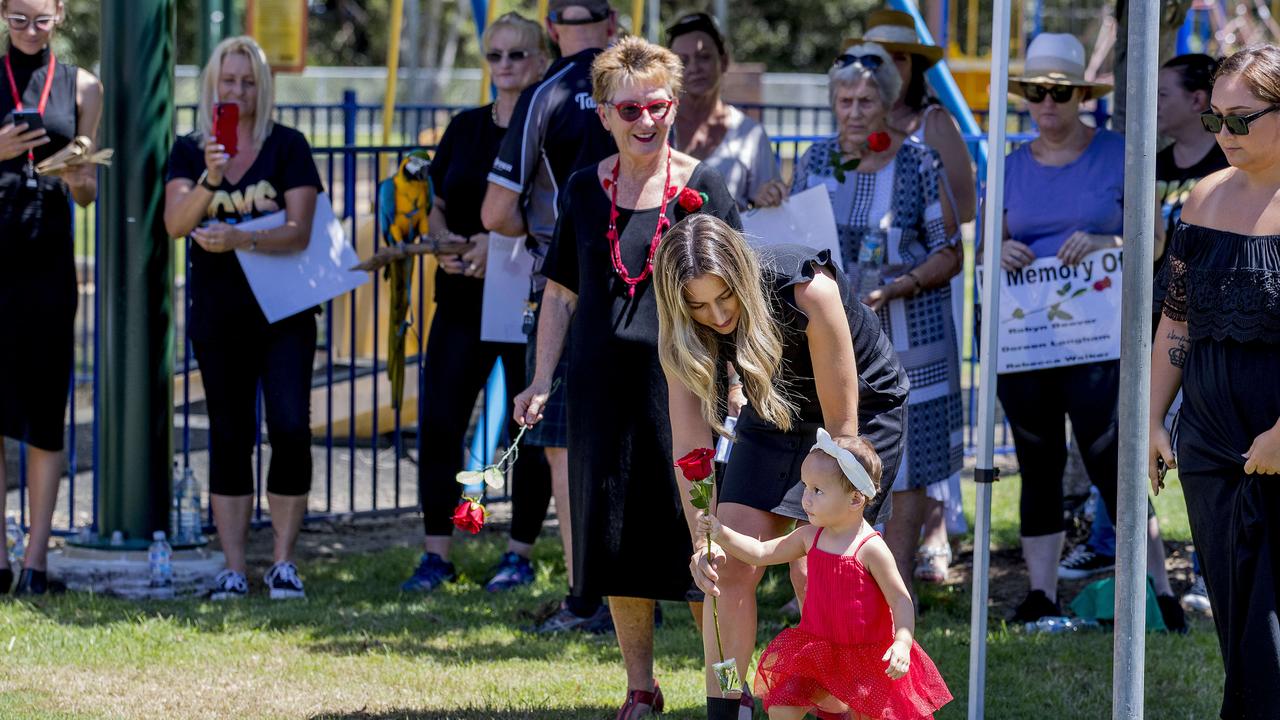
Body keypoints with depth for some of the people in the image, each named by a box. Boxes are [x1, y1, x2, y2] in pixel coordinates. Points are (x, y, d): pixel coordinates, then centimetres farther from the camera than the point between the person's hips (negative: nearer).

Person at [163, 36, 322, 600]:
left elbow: (299, 231, -10)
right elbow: (175, 223, -10)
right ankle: (233, 569, 6)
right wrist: (209, 179, -29)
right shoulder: (189, 152, 5)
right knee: (229, 437, 3)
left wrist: (239, 239, -26)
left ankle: (283, 563, -2)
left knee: (290, 428, -12)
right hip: (218, 315, 2)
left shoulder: (287, 146, 0)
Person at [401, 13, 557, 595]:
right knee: (439, 423, -2)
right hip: (463, 299, 5)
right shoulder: (466, 128, 13)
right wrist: (446, 239, -3)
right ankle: (437, 554, 3)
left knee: (530, 428, 2)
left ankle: (519, 554, 12)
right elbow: (438, 206, 18)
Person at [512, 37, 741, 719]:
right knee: (615, 537, 6)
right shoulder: (584, 191, 9)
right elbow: (561, 296, 14)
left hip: (685, 381, -3)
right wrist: (541, 383, 8)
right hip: (604, 385, 3)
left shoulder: (704, 188, 2)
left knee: (699, 536, -4)